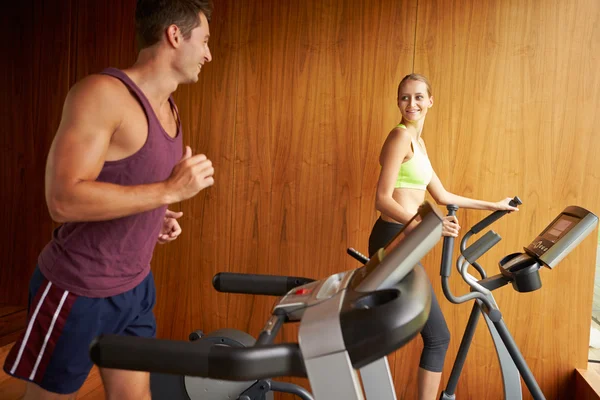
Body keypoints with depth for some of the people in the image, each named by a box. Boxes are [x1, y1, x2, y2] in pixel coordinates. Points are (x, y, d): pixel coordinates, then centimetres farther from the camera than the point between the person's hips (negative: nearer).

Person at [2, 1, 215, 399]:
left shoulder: (169, 108, 7)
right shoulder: (103, 93, -20)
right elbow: (64, 199, -27)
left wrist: (157, 218, 2)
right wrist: (172, 190, -26)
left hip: (135, 287, 7)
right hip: (78, 291, -7)